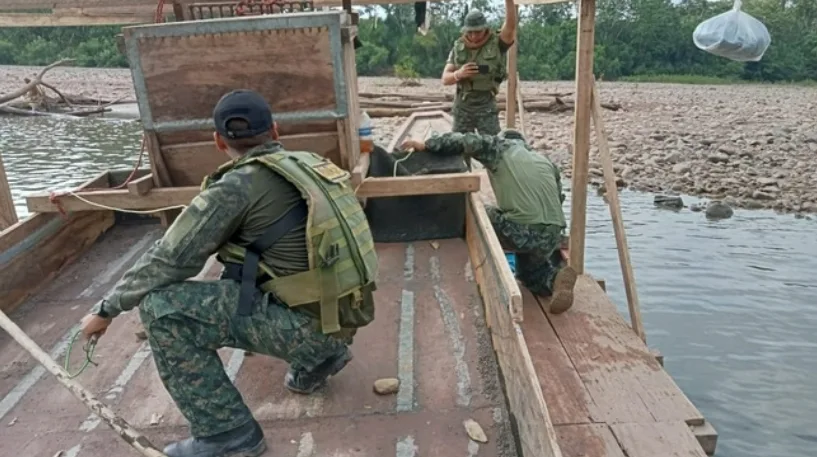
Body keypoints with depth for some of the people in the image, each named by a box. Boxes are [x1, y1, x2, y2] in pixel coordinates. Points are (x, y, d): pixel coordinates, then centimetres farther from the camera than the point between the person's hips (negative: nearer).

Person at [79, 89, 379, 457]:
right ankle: (319, 355, 25)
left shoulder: (236, 187, -12)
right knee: (240, 278, 30)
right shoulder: (310, 164, 8)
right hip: (343, 314, 8)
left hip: (311, 323, -8)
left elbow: (168, 259, -6)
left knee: (162, 306, -8)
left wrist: (107, 309, 9)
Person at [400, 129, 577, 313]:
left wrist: (426, 145, 11)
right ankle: (555, 277, 0)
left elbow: (463, 140, 1)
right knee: (528, 272, 31)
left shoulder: (500, 147, 11)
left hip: (521, 231, -6)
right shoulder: (547, 161, 26)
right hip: (552, 235, 6)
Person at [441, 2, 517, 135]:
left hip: (487, 106, -2)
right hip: (462, 106, 2)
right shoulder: (458, 47, 1)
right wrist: (459, 74, -24)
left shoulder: (497, 43, -6)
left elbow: (511, 27, -26)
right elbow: (445, 79, -2)